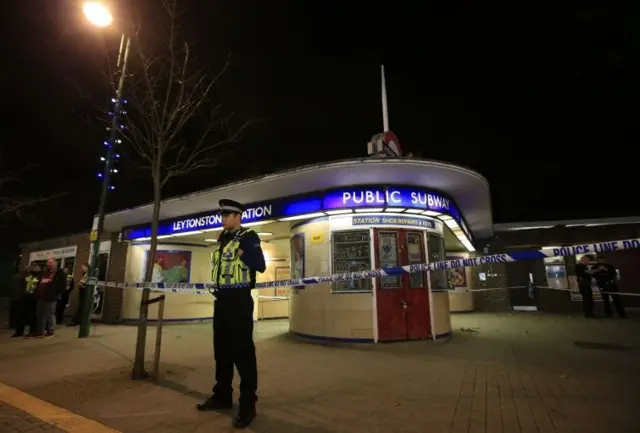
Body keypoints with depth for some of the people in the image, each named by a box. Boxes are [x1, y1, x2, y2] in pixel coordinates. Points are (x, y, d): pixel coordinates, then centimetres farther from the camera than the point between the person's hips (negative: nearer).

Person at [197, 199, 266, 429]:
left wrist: (240, 252, -25)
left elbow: (260, 265, -17)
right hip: (221, 300, 8)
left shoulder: (248, 237, -8)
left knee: (243, 352, -2)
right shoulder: (222, 239, 15)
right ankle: (222, 396, 32)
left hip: (239, 300, -8)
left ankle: (248, 404, 9)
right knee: (221, 350, 17)